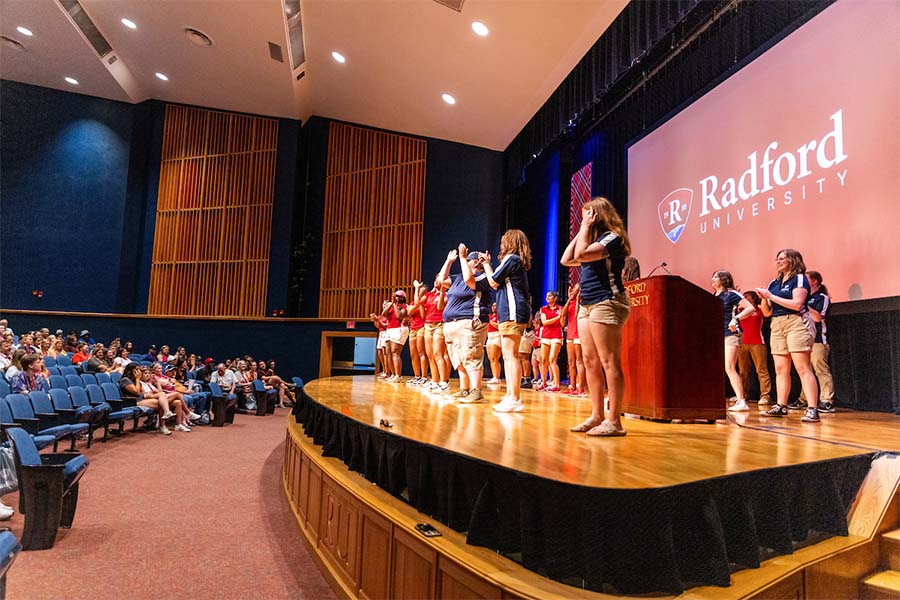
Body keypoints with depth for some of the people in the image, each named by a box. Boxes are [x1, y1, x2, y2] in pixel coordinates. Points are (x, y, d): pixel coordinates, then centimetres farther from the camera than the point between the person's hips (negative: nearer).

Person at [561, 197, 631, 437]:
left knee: (609, 363, -9)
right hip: (587, 305, 10)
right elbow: (566, 260, 15)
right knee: (590, 363, 7)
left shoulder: (612, 237, -7)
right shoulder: (595, 239, 21)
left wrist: (586, 228, -6)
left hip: (606, 304, -10)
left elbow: (582, 255, -20)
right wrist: (581, 231, 14)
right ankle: (597, 416, 13)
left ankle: (614, 421, -6)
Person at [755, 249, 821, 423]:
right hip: (777, 326, 7)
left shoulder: (800, 278, 0)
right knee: (780, 370, 6)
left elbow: (797, 304, -15)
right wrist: (764, 298, 0)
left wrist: (772, 296, -11)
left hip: (796, 323, -7)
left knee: (803, 368, -11)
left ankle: (812, 409, -12)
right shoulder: (774, 283, 18)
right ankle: (781, 406, 11)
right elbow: (767, 312, 18)